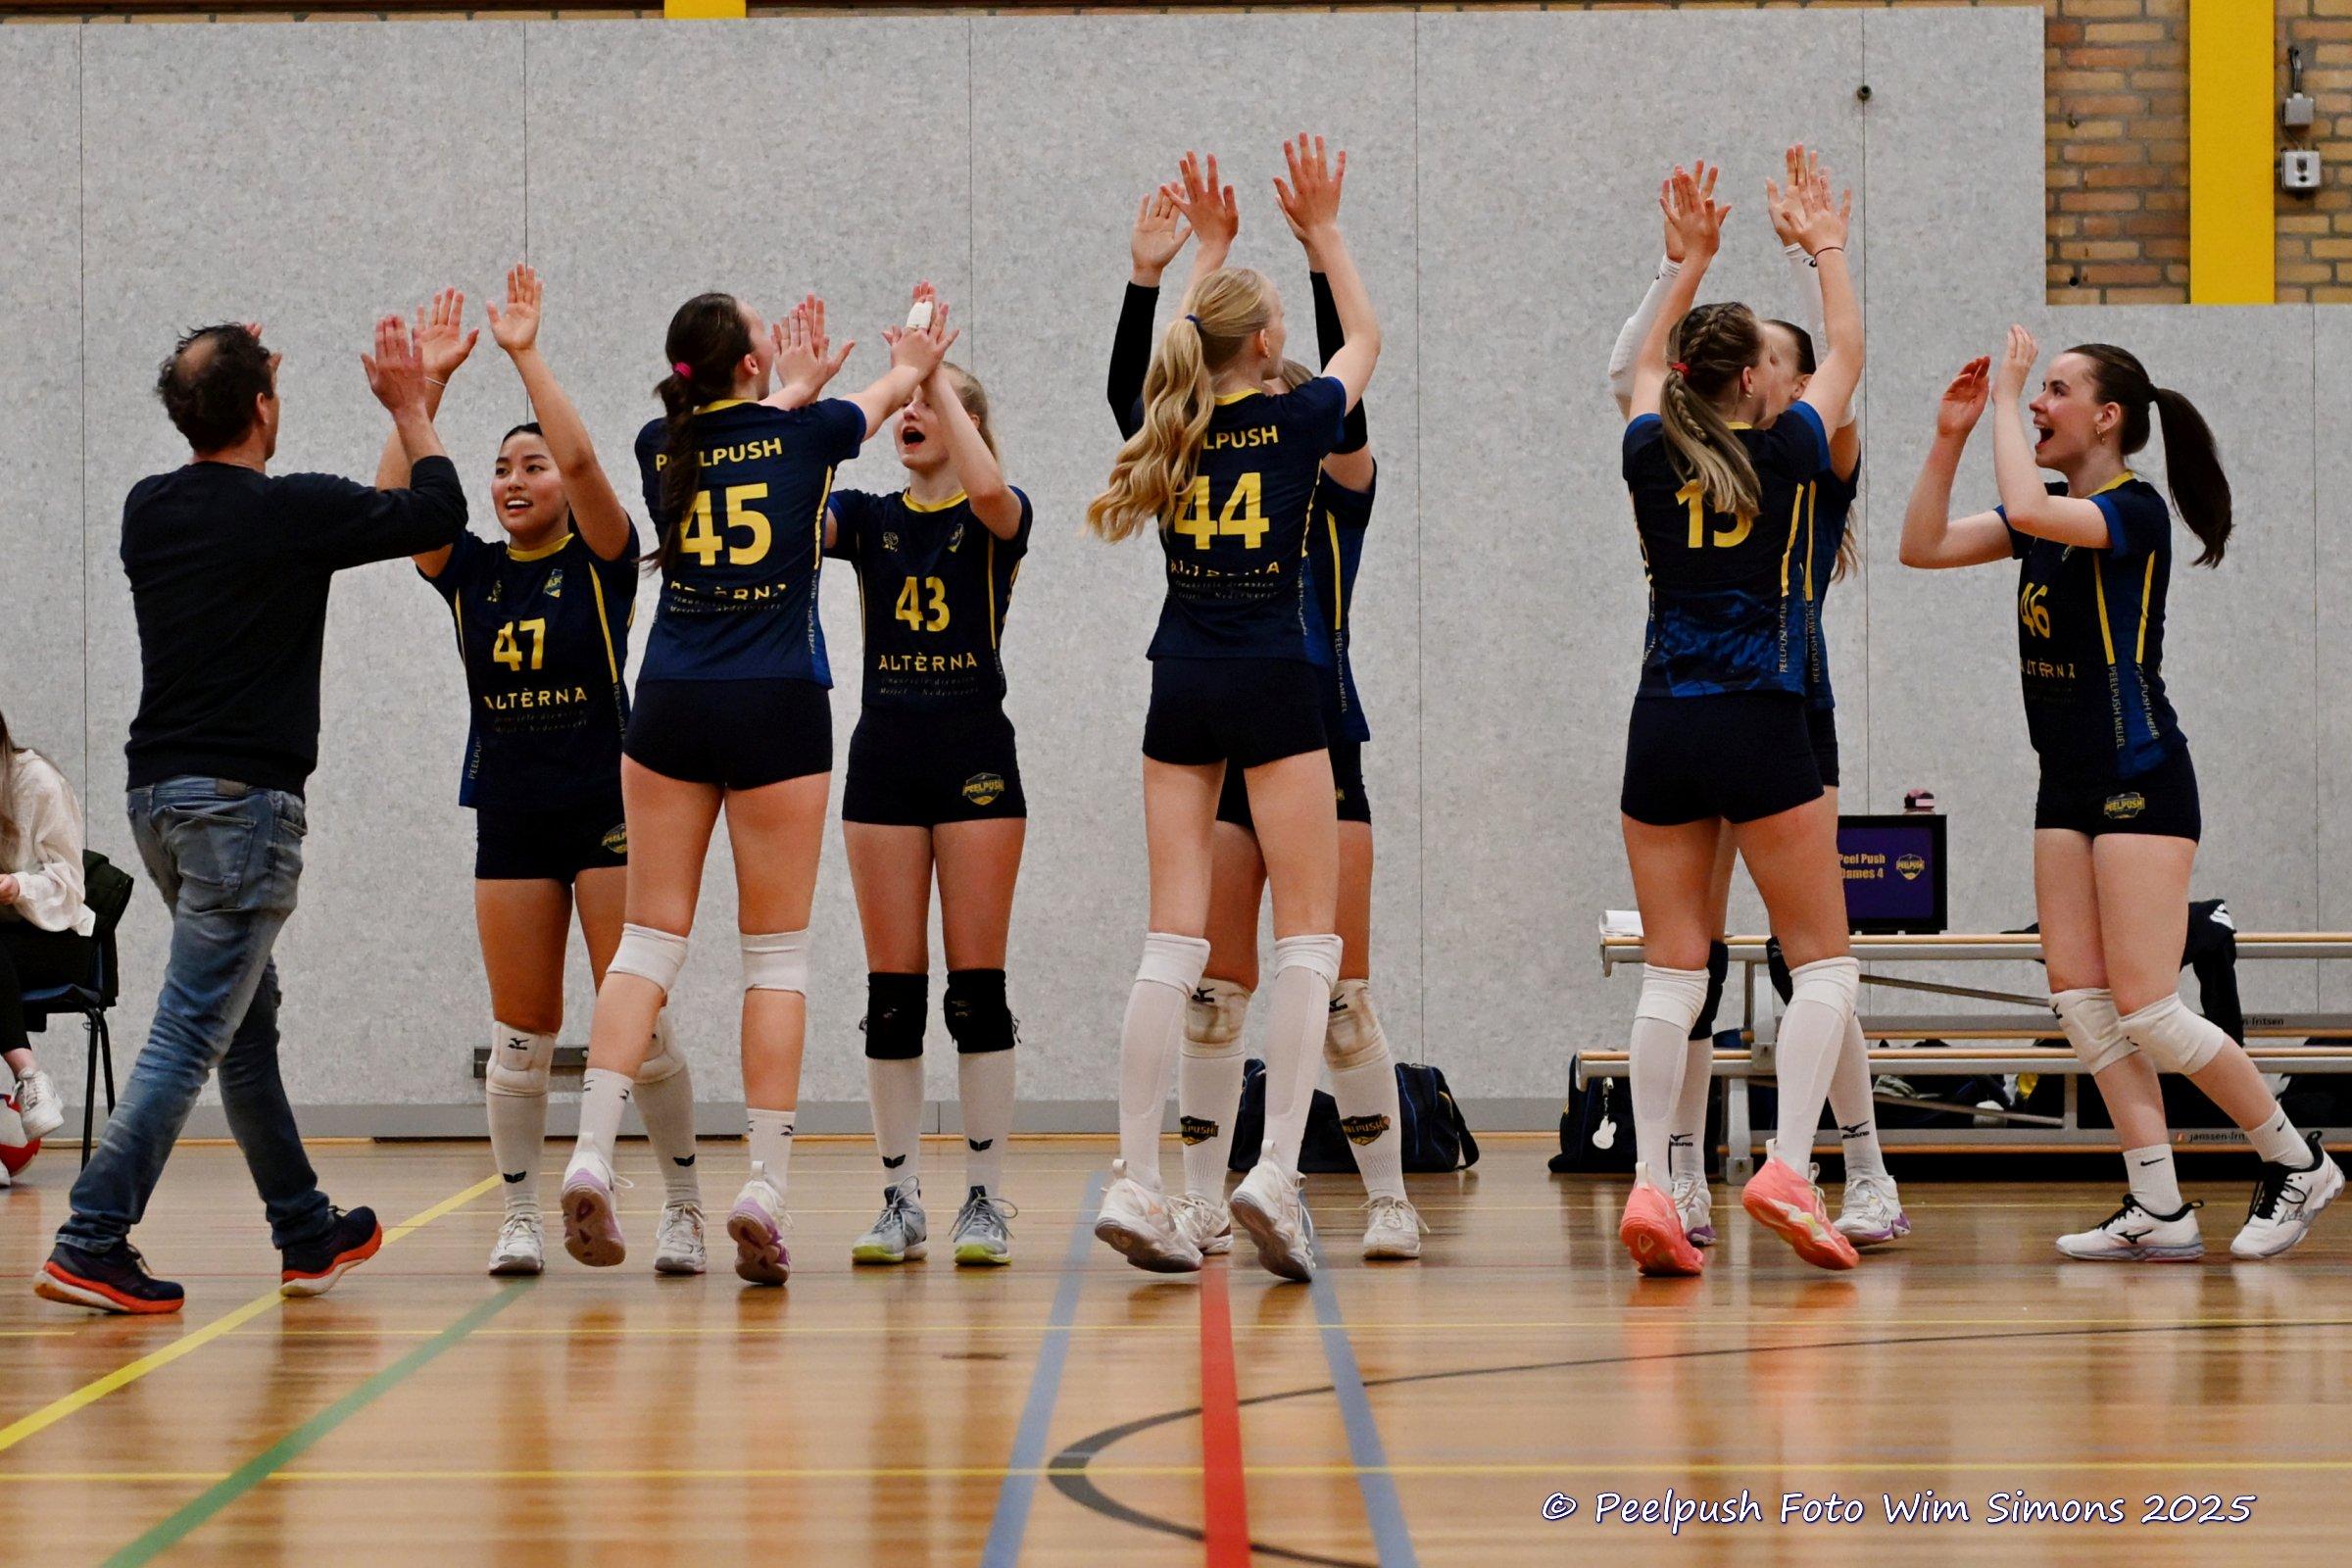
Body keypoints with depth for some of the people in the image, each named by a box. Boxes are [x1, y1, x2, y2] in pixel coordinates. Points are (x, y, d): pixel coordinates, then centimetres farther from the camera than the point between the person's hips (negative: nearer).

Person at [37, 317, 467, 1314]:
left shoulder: (148, 510, 6)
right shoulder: (292, 510, -11)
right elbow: (438, 514, 1)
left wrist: (222, 378, 30)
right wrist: (409, 408, 14)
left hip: (159, 792, 8)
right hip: (243, 797, -8)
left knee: (247, 1020, 17)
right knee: (191, 1033, -9)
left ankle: (308, 1235, 27)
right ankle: (92, 1245, -15)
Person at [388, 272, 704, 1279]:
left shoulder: (601, 563, -1)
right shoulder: (468, 574, 8)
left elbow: (581, 461, -18)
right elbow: (392, 497, -6)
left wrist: (527, 355, -16)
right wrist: (430, 381, -11)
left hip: (608, 809, -3)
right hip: (510, 822, 3)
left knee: (639, 1023, -4)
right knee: (521, 1032, 3)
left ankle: (682, 1206, 6)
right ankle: (519, 1215, 11)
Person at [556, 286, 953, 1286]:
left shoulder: (661, 446, 5)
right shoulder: (806, 432, -1)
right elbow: (887, 396, 23)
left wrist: (790, 392, 47)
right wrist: (913, 361, 45)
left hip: (668, 712, 3)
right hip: (778, 712, -3)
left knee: (649, 937, 5)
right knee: (776, 951, 1)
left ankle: (591, 1154, -10)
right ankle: (765, 1185, -4)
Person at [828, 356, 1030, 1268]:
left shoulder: (999, 518, 2)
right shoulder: (866, 518, 11)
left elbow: (987, 488, -24)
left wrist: (938, 374, -17)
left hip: (976, 756, -3)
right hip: (884, 756, 3)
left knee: (976, 985, -4)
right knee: (892, 990, 2)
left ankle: (985, 1201, 2)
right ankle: (900, 1201, 7)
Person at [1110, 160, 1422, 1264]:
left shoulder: (1338, 494, 4)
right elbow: (1129, 399, 2)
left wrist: (1322, 259, -19)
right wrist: (1149, 273, -8)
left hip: (1318, 747, -3)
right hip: (1221, 755, 3)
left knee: (1340, 987, -4)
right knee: (1215, 986, 3)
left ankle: (1389, 1201, 2)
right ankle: (1203, 1205, 7)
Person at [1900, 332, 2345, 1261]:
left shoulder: (2135, 508, -14)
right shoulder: (2048, 515, 12)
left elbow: (2027, 510, -32)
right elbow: (1923, 547, 9)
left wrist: (2005, 399, -20)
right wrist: (1950, 436, 1)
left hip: (2142, 783, -9)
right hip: (2069, 788, 9)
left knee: (2145, 1011, -10)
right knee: (2081, 1002, 0)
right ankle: (2160, 1211, 2)